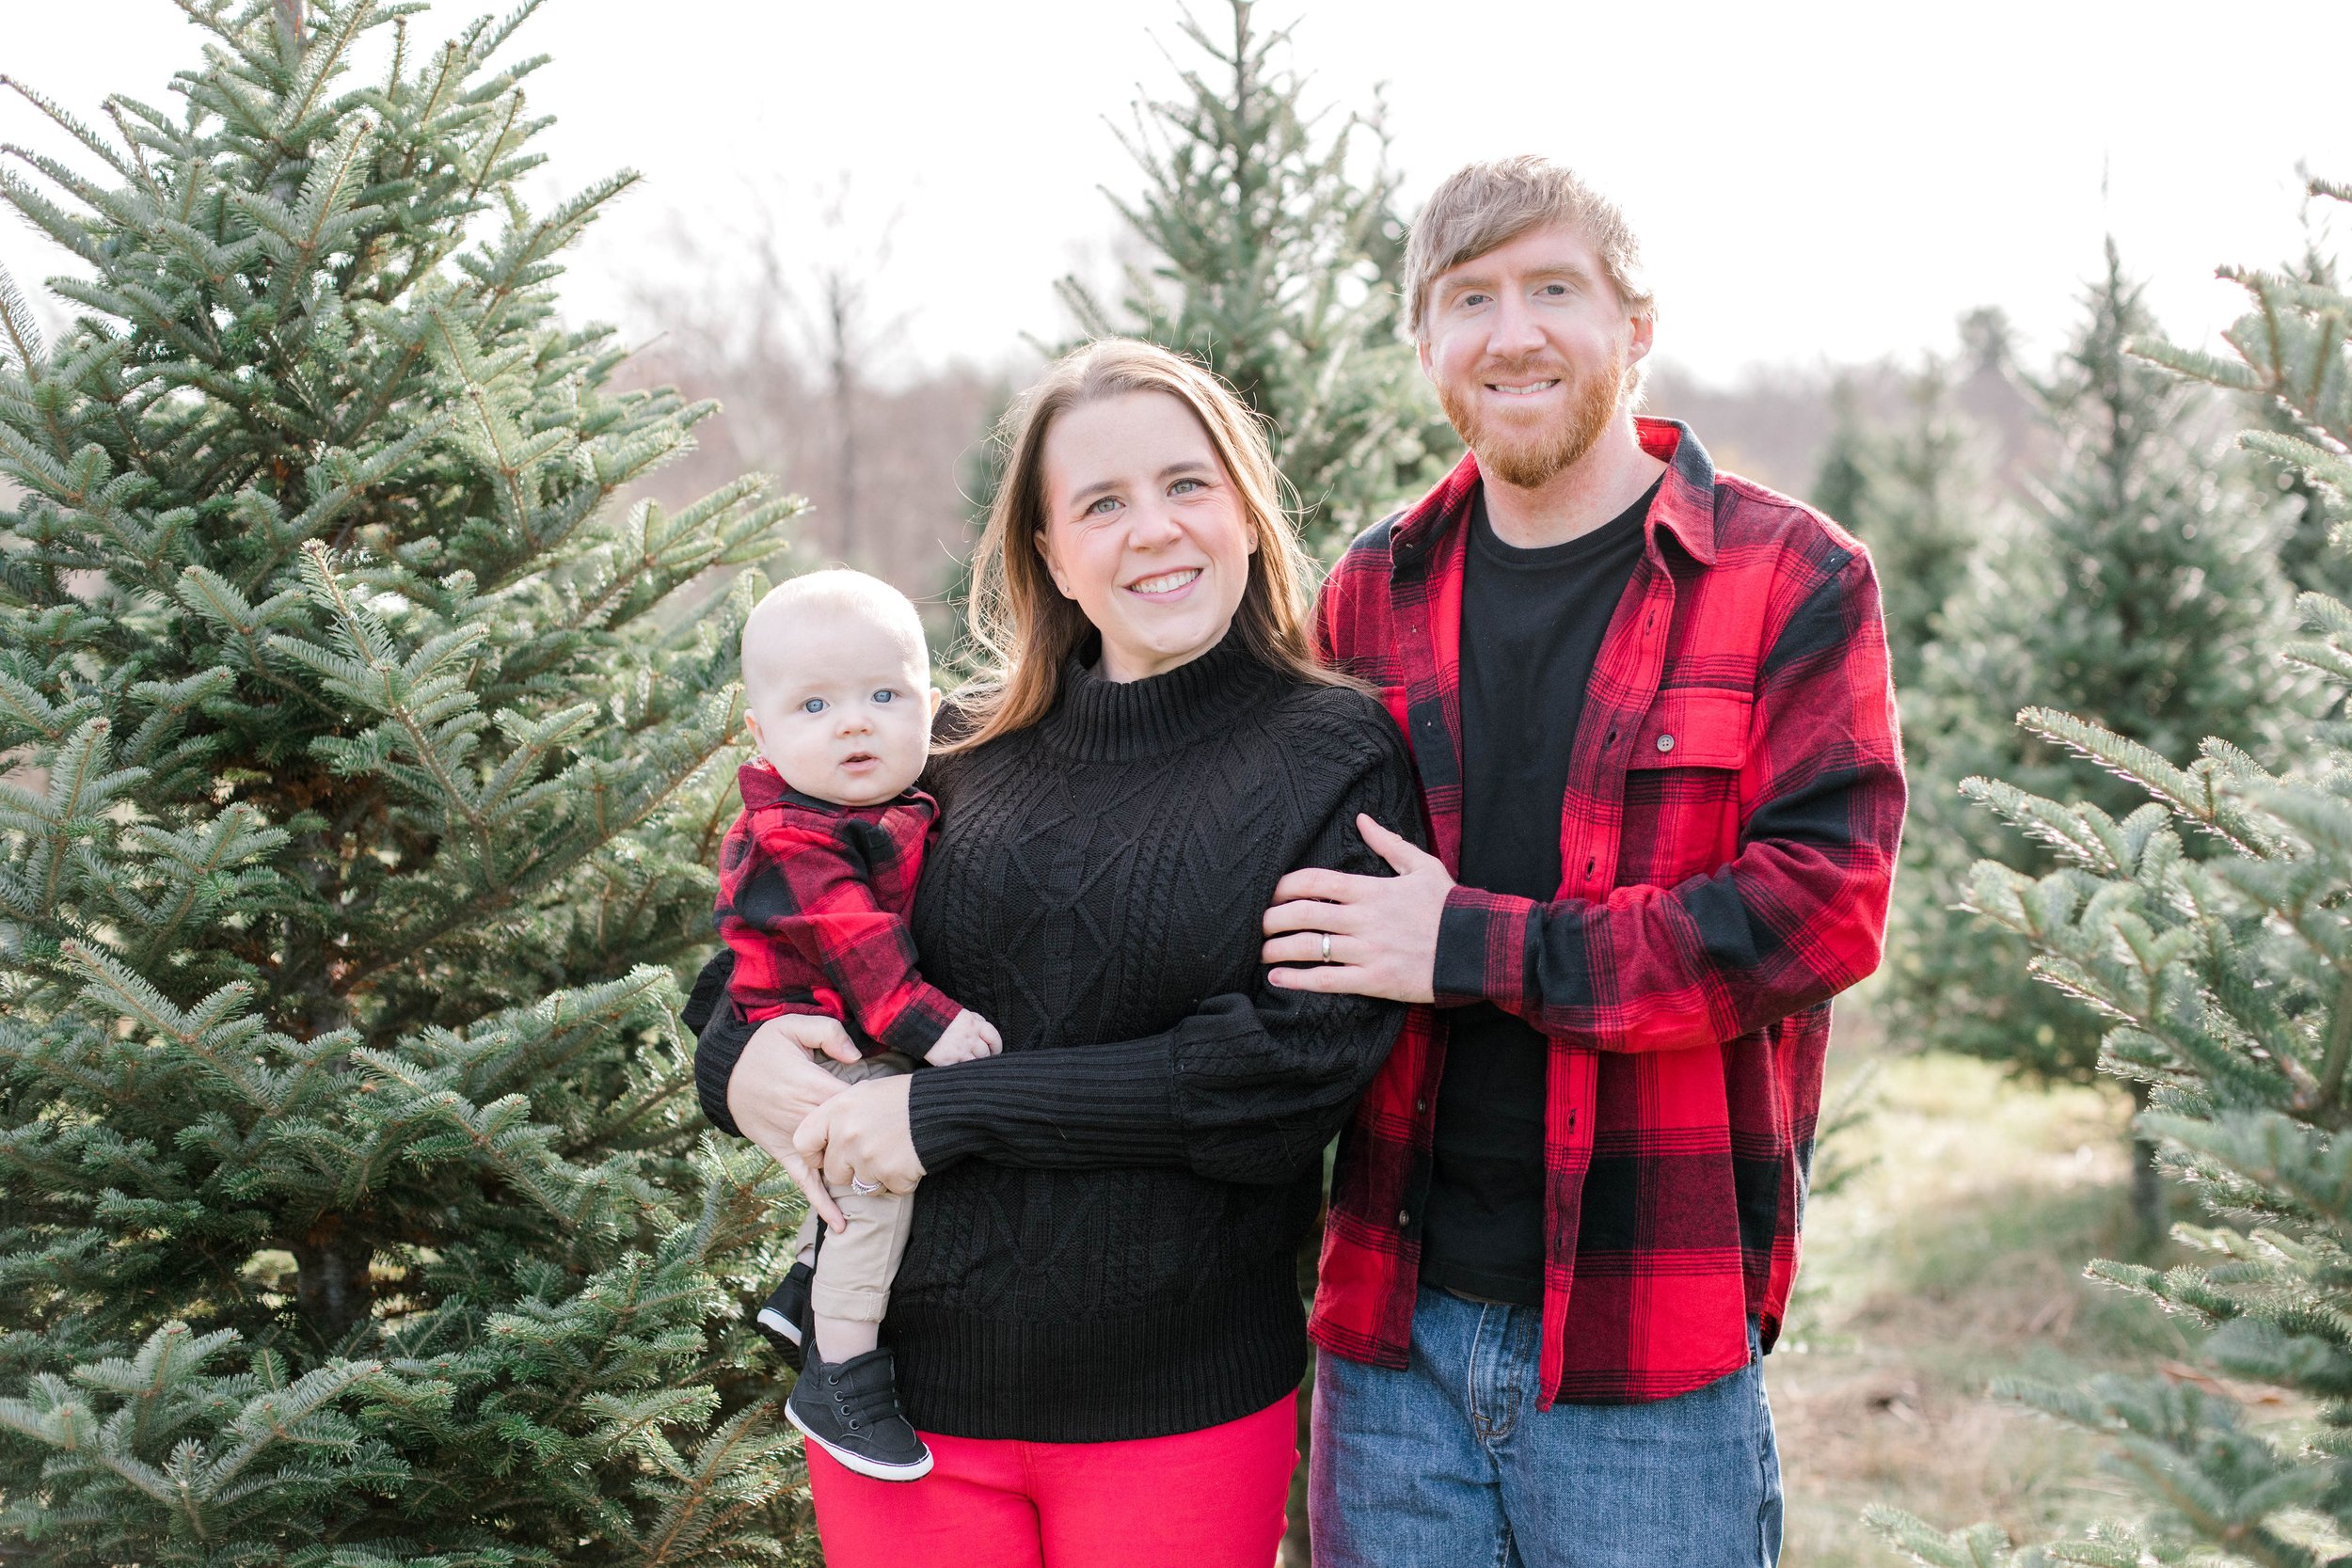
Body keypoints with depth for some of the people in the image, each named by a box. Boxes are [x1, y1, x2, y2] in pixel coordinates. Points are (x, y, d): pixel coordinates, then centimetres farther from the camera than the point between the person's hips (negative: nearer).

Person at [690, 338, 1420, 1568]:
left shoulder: (1338, 760, -4)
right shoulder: (968, 753, 6)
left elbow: (1299, 1062, -15)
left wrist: (951, 1110, -16)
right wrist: (738, 1061, -8)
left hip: (1184, 1416, -3)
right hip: (901, 1392, 3)